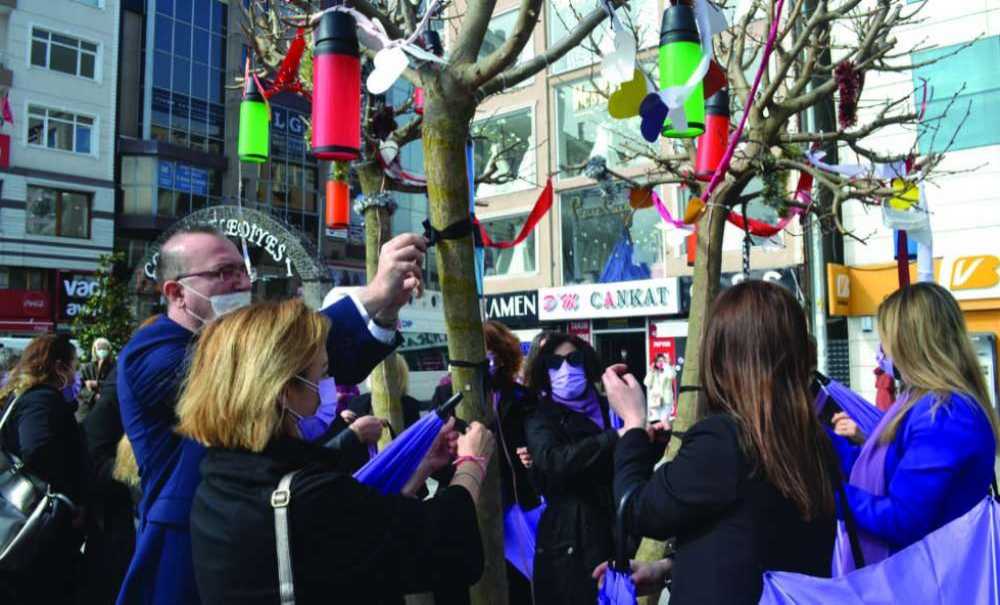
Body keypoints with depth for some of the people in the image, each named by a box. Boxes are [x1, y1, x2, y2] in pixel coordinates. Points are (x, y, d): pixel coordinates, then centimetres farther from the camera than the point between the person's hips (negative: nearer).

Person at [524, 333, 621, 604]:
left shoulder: (606, 408, 6)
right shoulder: (540, 420, -5)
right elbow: (555, 460, -27)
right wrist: (617, 436, -29)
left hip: (616, 536, 4)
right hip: (571, 547, -4)